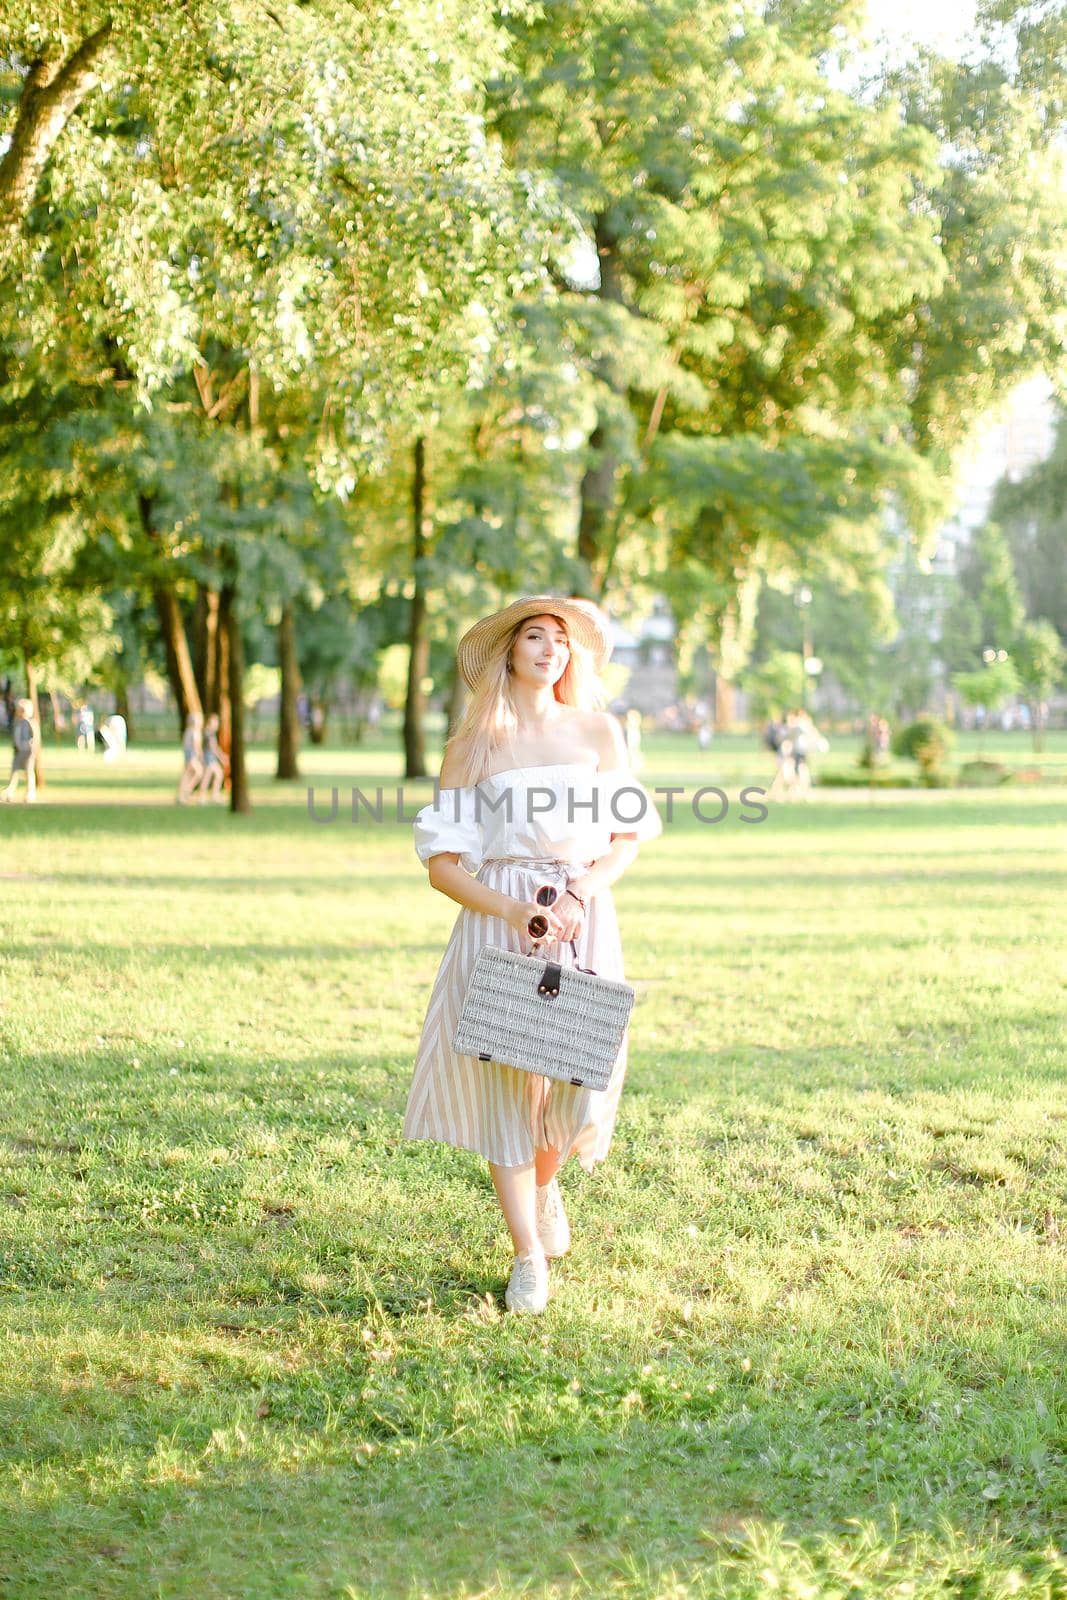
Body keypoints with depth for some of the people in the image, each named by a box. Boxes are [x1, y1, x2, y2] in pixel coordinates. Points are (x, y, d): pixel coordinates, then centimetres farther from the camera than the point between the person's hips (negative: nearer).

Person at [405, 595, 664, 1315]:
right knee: (505, 1074, -4)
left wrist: (582, 893, -10)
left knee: (583, 1067, -6)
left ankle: (547, 1180, 31)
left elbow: (629, 834, 8)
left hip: (583, 920, 1)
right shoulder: (475, 744, 2)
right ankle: (529, 1258, 8)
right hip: (498, 918, -1)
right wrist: (509, 910, -16)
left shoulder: (598, 731, 7)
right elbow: (442, 859, -1)